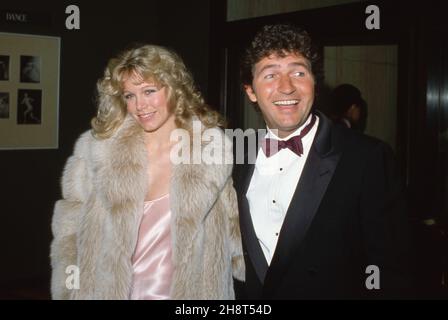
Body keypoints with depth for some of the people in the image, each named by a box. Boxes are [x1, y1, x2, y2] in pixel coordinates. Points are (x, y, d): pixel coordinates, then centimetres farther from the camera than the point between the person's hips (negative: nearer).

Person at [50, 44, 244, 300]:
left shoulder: (212, 147, -8)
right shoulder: (99, 148, -9)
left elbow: (232, 226, 3)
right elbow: (70, 229, 0)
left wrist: (256, 278, 4)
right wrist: (69, 292, -4)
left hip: (191, 290, 0)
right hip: (108, 289, 0)